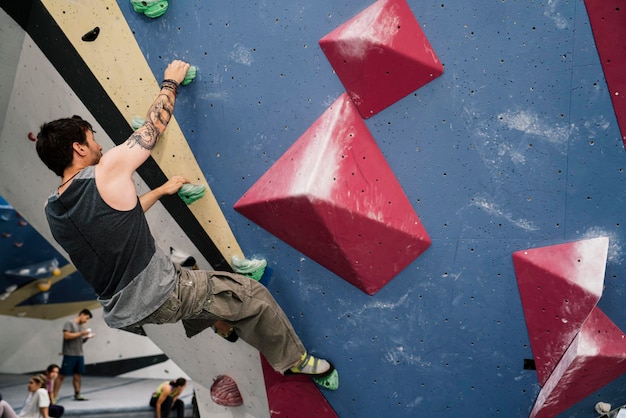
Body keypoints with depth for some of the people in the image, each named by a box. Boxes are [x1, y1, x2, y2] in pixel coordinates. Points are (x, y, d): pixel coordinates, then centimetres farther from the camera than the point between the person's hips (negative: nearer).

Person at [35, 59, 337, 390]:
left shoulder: (52, 211, 6)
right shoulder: (108, 170, -16)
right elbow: (154, 125, -1)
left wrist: (161, 191, 29)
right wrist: (171, 82, 15)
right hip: (163, 295, -7)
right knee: (255, 297, 8)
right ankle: (294, 360, 25)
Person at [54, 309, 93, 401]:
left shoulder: (81, 327, 17)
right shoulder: (69, 323, -5)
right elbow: (66, 336, -17)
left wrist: (87, 337, 2)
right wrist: (81, 334, -15)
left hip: (79, 355, 7)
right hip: (69, 355, -7)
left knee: (78, 375, 9)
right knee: (62, 375, -4)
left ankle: (77, 394, 17)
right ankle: (54, 395, -2)